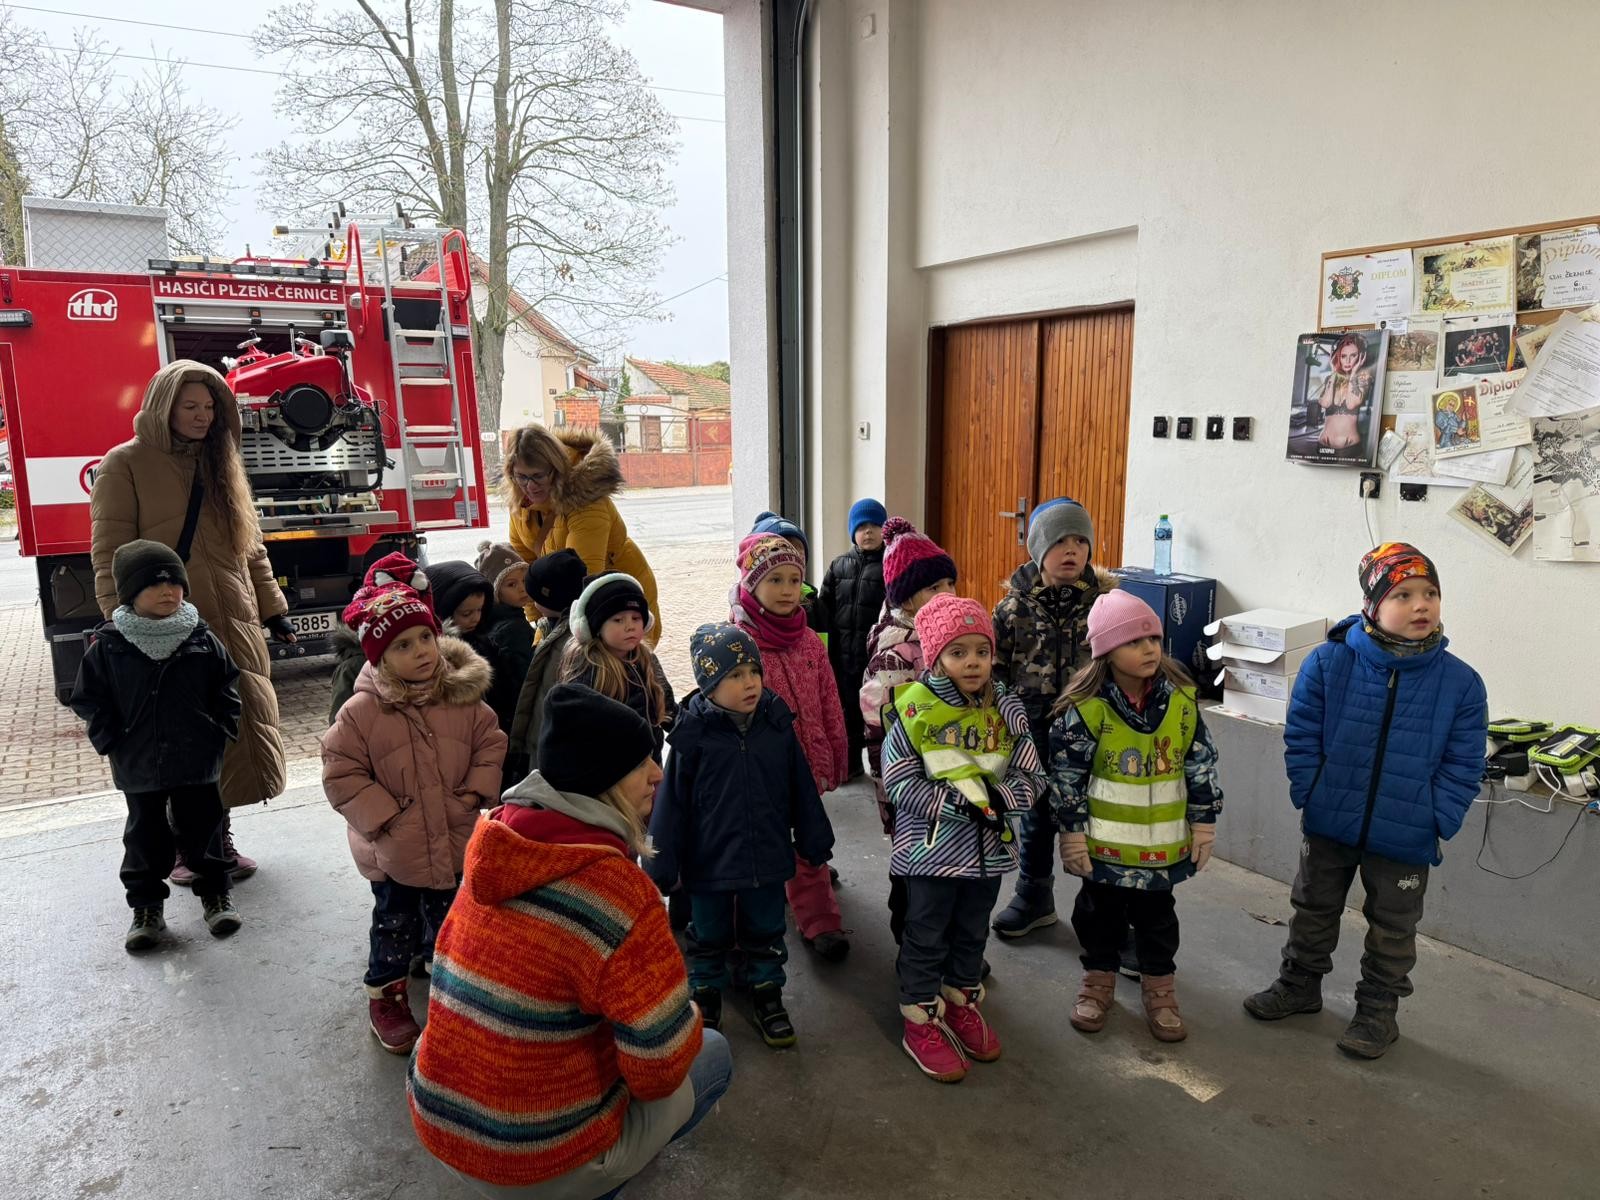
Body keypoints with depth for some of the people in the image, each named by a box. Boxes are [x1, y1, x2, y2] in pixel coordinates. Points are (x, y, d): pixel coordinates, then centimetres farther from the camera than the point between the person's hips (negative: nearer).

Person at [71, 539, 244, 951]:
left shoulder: (203, 641, -4)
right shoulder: (108, 646, -6)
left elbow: (227, 690, 3)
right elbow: (89, 699, 1)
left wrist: (220, 731, -5)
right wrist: (111, 741, -5)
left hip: (198, 762, 0)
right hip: (138, 767, 0)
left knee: (203, 827, 11)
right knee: (145, 835, 12)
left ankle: (215, 894, 26)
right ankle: (146, 906, 25)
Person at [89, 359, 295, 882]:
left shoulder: (220, 464, 15)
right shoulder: (126, 464, -2)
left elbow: (250, 548, 18)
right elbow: (110, 555, -6)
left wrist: (273, 607, 13)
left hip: (233, 626, 5)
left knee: (234, 732, 7)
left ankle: (219, 838, 20)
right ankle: (179, 848, 16)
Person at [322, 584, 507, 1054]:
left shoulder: (464, 698, -10)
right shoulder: (362, 711, -18)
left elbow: (490, 744, 2)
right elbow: (341, 774, -13)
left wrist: (474, 794, -8)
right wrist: (384, 817, -18)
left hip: (455, 840, 3)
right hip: (393, 849, -3)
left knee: (447, 918, 22)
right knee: (394, 923, 15)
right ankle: (385, 994, 36)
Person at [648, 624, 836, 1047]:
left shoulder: (777, 723, -8)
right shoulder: (693, 734, -16)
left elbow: (801, 789, 3)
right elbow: (672, 803, -10)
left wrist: (815, 841, 8)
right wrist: (662, 865, -9)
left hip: (767, 858, 2)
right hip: (710, 861, -2)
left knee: (765, 933, 19)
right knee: (709, 937, 17)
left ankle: (768, 998, 39)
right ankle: (705, 1000, 37)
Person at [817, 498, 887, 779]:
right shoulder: (839, 566, 9)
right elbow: (824, 608, 8)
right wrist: (827, 648, 2)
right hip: (844, 655, 5)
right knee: (848, 707, 16)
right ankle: (850, 761, 31)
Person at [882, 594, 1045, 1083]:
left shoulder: (1007, 712, -2)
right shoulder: (914, 711, -15)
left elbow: (1031, 777, 0)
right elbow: (899, 784, -17)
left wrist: (998, 797, -20)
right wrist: (958, 803, -22)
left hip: (988, 847, 4)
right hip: (932, 846, -4)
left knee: (972, 932, 21)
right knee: (926, 937, 10)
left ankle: (962, 1003, 42)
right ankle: (921, 1020, 27)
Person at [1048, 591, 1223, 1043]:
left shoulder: (1182, 701, -7)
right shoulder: (1087, 708, -18)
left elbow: (1202, 766, 2)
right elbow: (1066, 776, -12)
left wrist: (1203, 824, 4)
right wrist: (1072, 834, -9)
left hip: (1164, 844, 2)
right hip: (1105, 842, -2)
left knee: (1156, 915, 16)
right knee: (1100, 913, 15)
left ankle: (1159, 988, 36)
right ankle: (1099, 980, 36)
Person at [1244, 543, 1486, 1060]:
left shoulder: (1461, 682, -11)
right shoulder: (1328, 663, -13)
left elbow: (1463, 766, -5)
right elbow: (1301, 739, -5)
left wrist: (1436, 823, -12)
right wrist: (1311, 798, -10)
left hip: (1404, 839, 0)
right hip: (1328, 826, 1)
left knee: (1393, 929, 17)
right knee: (1314, 910, 21)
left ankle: (1378, 1011, 38)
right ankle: (1299, 984, 42)